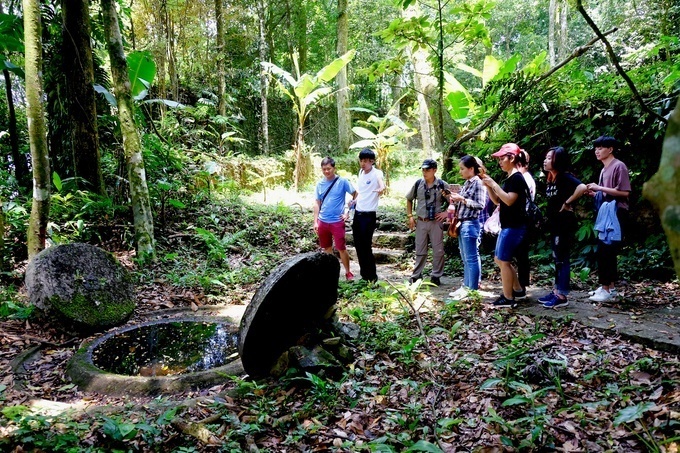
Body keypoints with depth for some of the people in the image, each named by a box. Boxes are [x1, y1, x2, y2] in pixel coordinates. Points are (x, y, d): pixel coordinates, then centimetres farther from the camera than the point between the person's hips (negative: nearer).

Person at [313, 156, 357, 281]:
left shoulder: (342, 182, -8)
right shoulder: (320, 184, 4)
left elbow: (356, 195, -3)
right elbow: (317, 203, 8)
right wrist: (315, 222, 3)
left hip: (337, 221, -4)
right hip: (323, 222, 4)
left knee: (341, 249, 0)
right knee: (327, 248, 15)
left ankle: (348, 272, 14)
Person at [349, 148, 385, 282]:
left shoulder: (376, 173, -13)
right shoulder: (361, 172, 10)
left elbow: (380, 179, -38)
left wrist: (381, 187, -59)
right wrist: (355, 201, 8)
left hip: (369, 215, -7)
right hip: (358, 213, 8)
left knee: (366, 246, -3)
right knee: (358, 245, 13)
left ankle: (372, 276, 11)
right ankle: (364, 274, 27)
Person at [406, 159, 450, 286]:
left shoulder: (442, 185, -6)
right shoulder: (418, 184, 1)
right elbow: (409, 199, 14)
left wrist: (447, 213, -10)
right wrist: (410, 216, 7)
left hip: (436, 222, -2)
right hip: (420, 222, 2)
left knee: (438, 250, 4)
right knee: (420, 250, 10)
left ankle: (436, 276, 16)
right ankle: (416, 275, 19)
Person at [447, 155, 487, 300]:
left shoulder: (478, 183, -10)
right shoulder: (467, 183, 15)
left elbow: (480, 205, -15)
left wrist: (462, 199, -17)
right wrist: (454, 203, 5)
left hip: (470, 224, -9)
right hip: (462, 223, 9)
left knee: (471, 258, -3)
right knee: (465, 259, 15)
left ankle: (473, 290, 3)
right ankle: (466, 286, 24)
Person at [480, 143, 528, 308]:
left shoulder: (517, 178, -15)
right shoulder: (509, 179, 15)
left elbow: (509, 200, -25)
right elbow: (497, 201, 17)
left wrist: (494, 184, -21)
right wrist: (488, 185, 4)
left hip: (514, 227, -10)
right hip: (508, 226, 10)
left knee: (503, 261, -4)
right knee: (499, 259, 17)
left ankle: (508, 299, 4)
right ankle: (517, 289, 27)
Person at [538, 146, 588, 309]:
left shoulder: (565, 177, -16)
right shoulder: (551, 179, 11)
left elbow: (582, 187, -32)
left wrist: (567, 203, -23)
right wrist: (548, 218, 7)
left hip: (565, 225, -9)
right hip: (554, 224, 9)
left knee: (562, 259, -4)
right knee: (557, 259, 14)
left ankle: (562, 296, 2)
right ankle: (556, 291, 22)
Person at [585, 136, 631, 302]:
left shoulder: (619, 166, -9)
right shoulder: (604, 170, 18)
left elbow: (624, 192, -16)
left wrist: (600, 188, -16)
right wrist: (594, 193, 4)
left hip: (615, 214, -9)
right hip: (605, 214, 9)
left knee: (603, 252, -10)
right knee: (607, 252, 11)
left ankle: (606, 289, -3)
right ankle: (610, 287, 19)